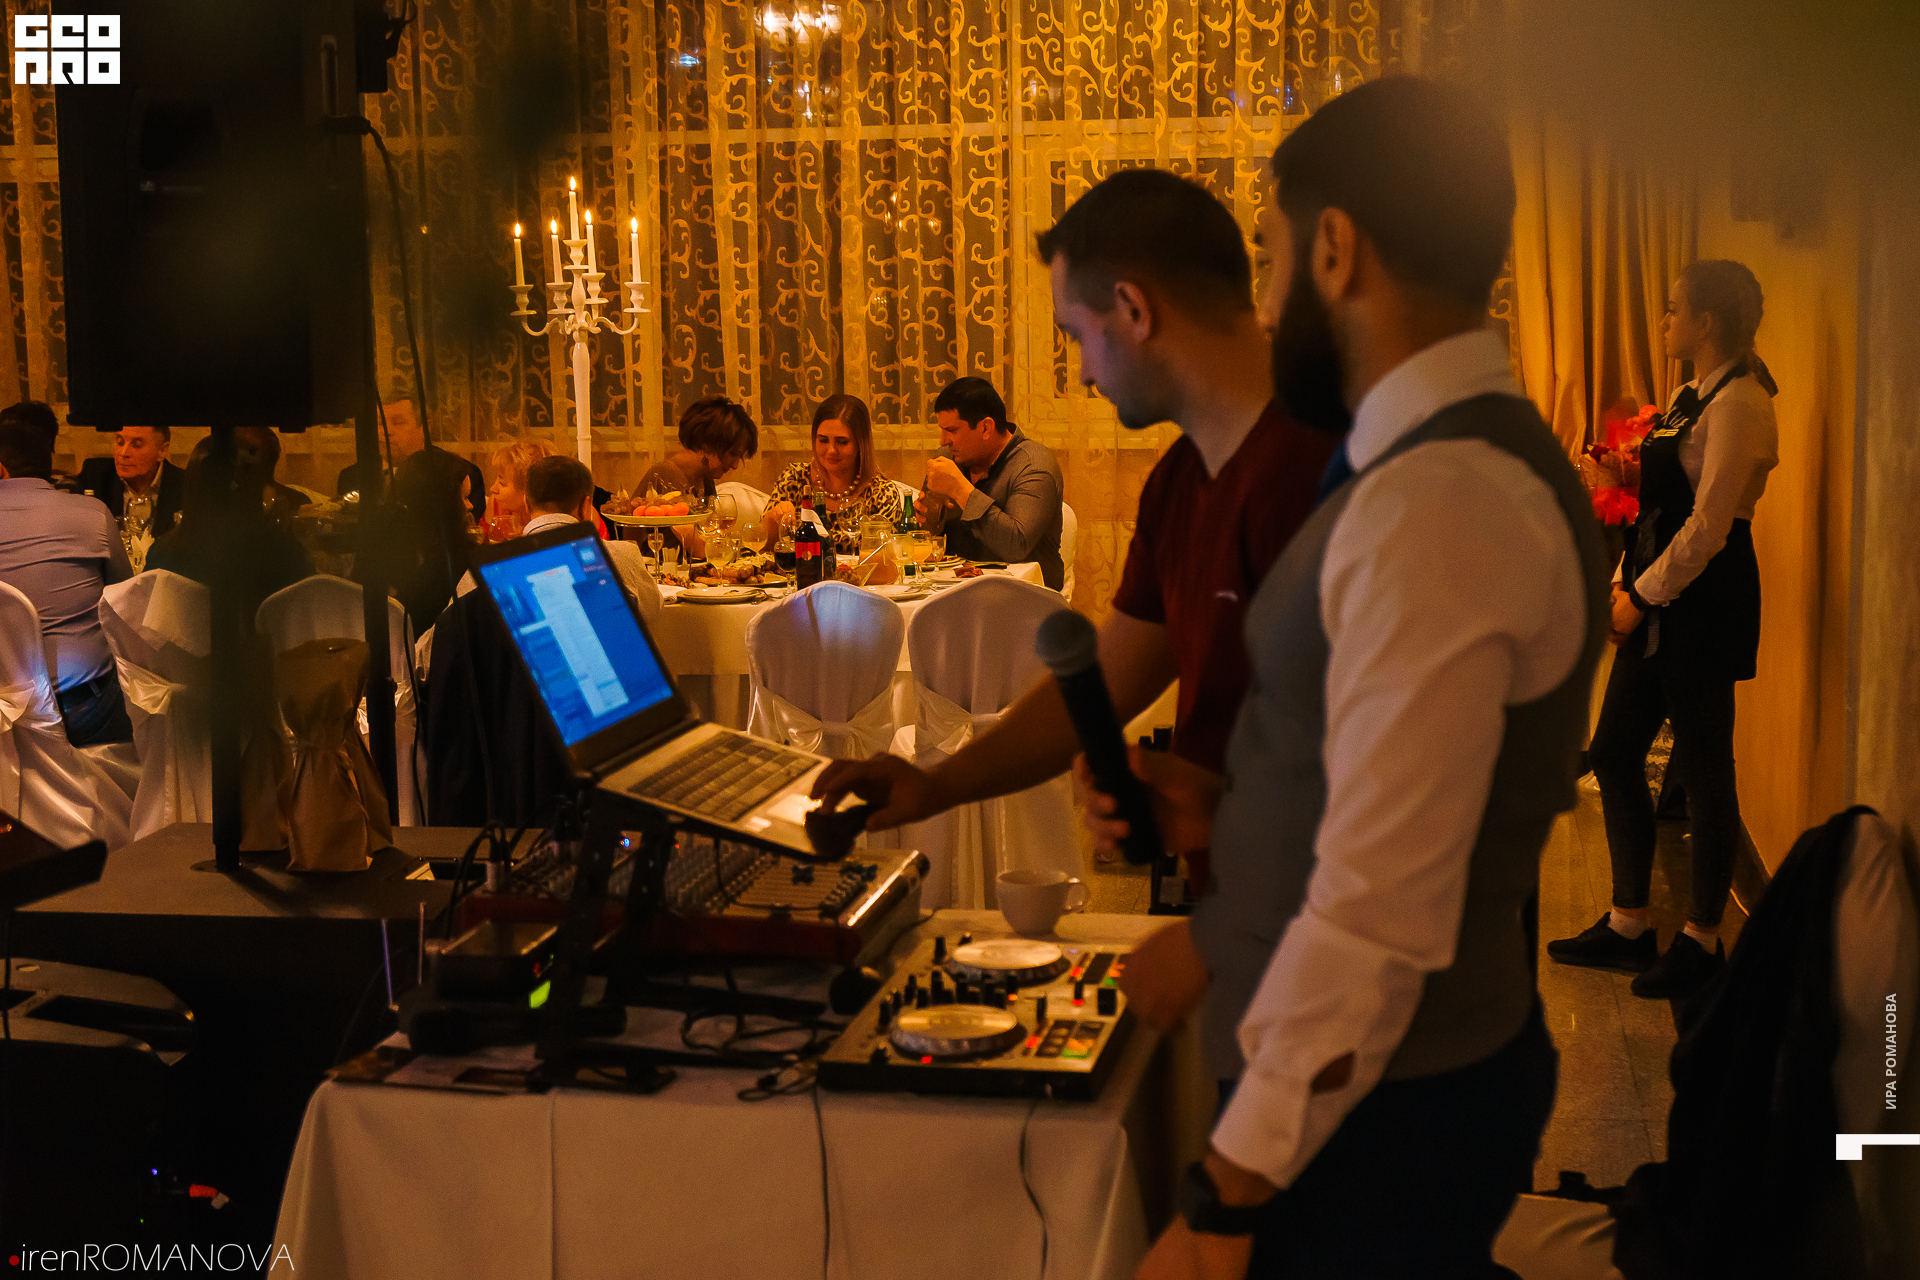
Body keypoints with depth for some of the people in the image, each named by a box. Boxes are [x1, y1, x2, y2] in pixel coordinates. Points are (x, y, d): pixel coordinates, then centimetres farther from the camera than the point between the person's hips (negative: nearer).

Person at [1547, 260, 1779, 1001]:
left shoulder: (1738, 402, -15)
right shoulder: (1691, 397, 14)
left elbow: (1708, 524, -19)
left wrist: (1643, 595, -14)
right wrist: (1625, 581, 7)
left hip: (1705, 601, -10)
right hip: (1660, 596, 10)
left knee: (1703, 767, 1)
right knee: (1613, 753, 11)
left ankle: (1702, 941, 14)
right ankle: (1628, 926, 22)